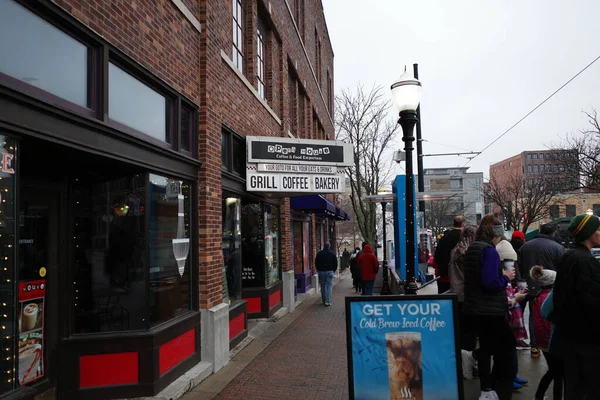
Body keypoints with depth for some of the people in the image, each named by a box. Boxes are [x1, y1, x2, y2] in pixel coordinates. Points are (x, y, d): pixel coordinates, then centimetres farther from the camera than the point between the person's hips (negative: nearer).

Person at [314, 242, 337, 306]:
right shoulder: (332, 253, 0)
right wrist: (333, 271, 14)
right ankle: (328, 301, -9)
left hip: (321, 272, 1)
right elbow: (335, 263, 3)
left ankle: (324, 300, 17)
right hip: (330, 272, -1)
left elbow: (316, 263, 6)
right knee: (329, 286, 0)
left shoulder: (319, 253, 2)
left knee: (323, 286, 11)